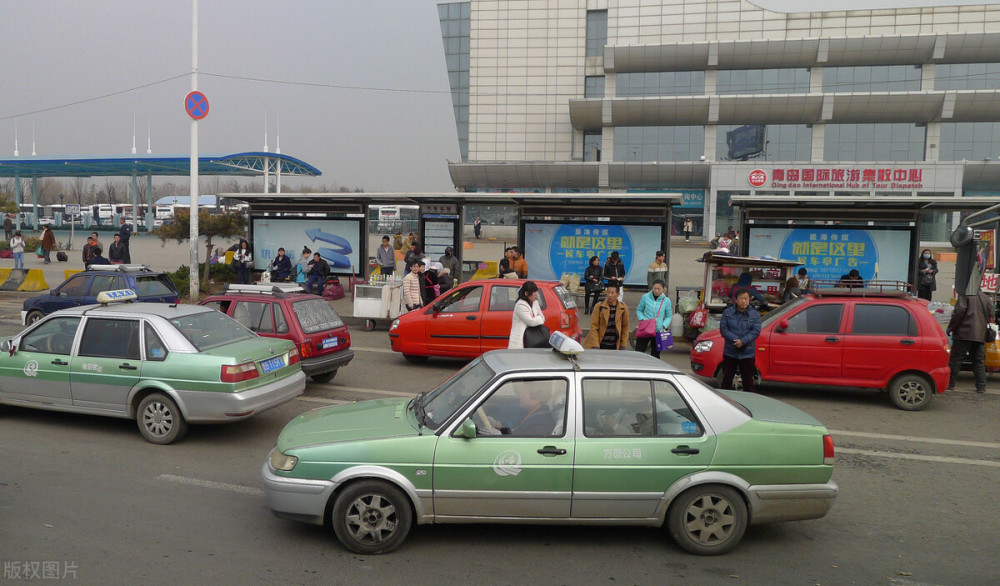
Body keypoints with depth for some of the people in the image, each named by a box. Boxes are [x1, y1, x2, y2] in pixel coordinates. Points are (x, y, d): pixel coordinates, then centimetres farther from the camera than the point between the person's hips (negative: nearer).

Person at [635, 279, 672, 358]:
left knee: (655, 354, 9)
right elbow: (639, 310, 10)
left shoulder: (666, 300, 0)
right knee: (638, 351, -4)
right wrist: (642, 319, -8)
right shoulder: (645, 297, -2)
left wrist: (664, 326, -8)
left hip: (658, 331, 1)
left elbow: (669, 316, 9)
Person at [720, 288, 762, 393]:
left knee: (748, 380, 7)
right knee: (727, 379, 9)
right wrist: (735, 340, -18)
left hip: (748, 354, -1)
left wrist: (743, 341, -21)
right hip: (730, 352, 1)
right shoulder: (728, 312, 1)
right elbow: (723, 329, -5)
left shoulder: (755, 315, 1)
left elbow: (756, 331, -8)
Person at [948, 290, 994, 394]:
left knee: (956, 359, -1)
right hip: (980, 335, 6)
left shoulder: (964, 295, -4)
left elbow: (959, 311, -13)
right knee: (979, 361, 11)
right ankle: (981, 387, 9)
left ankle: (949, 384, 1)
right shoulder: (986, 297, 15)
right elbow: (991, 315, 17)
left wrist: (951, 327, -6)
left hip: (964, 334, -6)